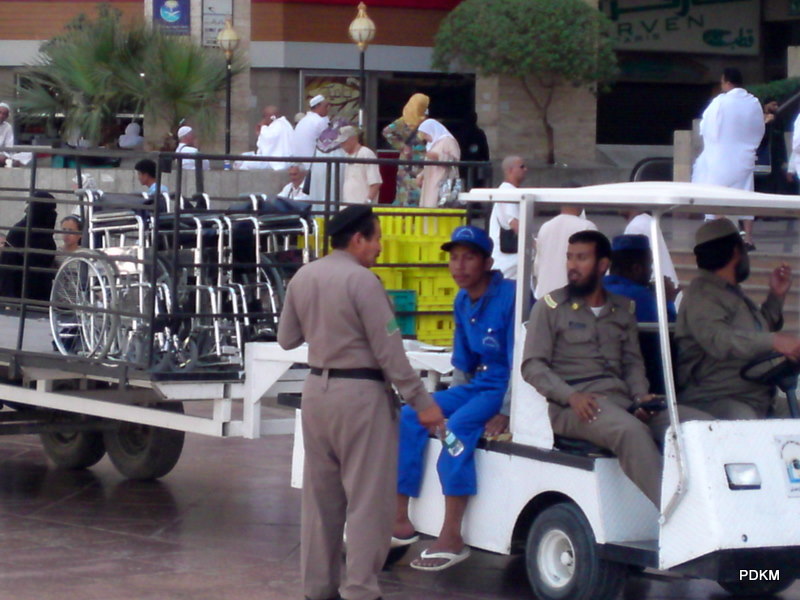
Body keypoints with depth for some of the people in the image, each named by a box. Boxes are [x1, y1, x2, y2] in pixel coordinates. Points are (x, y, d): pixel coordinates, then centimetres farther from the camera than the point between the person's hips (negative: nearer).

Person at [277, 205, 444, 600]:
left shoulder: (302, 277, 4)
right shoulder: (362, 280, -16)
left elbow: (286, 339, 14)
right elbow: (389, 351, -16)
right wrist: (421, 402, -11)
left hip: (317, 389, 7)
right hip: (359, 393, -7)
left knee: (320, 494, 15)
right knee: (367, 498, -2)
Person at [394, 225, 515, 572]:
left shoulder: (508, 296, -16)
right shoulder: (462, 303, 9)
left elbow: (520, 361, -20)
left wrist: (505, 413, -22)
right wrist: (444, 403, 12)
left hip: (507, 388, -8)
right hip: (476, 385, 8)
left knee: (459, 425, -31)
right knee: (409, 416, -5)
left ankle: (451, 539, -31)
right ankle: (400, 521, -5)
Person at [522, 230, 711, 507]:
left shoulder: (622, 309, 22)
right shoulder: (550, 306, 8)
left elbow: (632, 362, 19)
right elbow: (532, 365, 1)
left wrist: (641, 395, -3)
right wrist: (571, 396, -16)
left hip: (621, 400, 5)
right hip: (573, 406, -5)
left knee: (703, 424, -19)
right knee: (631, 430, -37)